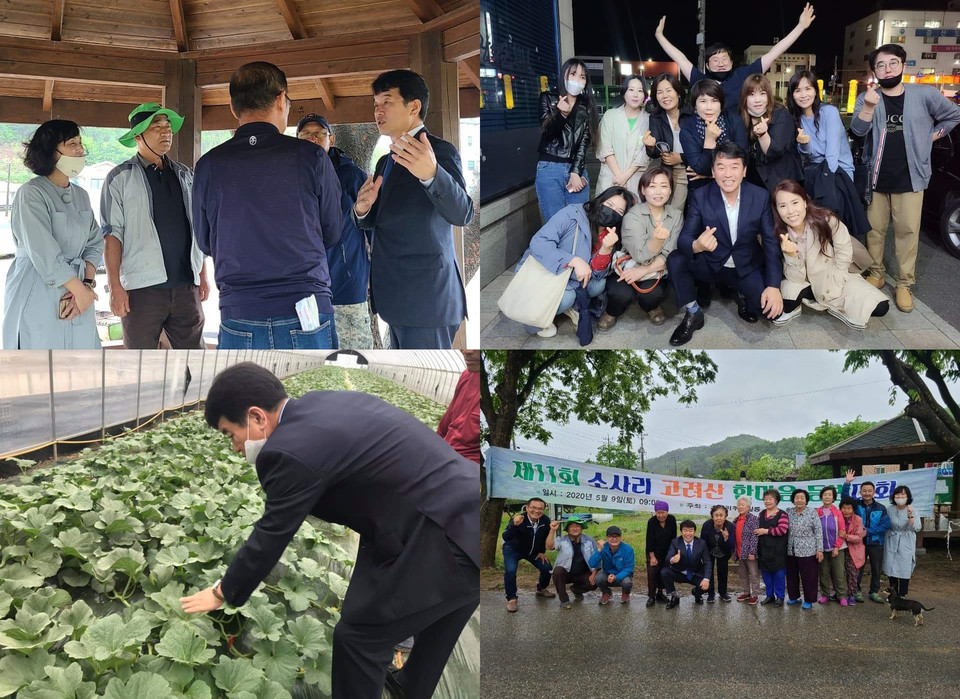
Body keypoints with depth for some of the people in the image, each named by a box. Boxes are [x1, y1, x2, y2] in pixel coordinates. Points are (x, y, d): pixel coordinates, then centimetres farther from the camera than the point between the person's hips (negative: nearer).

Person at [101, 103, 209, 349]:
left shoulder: (184, 175, 14)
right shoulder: (121, 178, 1)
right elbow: (112, 233, -4)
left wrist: (203, 274, 15)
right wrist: (115, 286, -10)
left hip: (187, 286, 4)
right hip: (143, 288, -4)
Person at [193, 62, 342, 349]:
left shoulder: (209, 165, 1)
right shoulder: (310, 156, -3)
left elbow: (206, 243, 12)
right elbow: (331, 233, 8)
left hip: (239, 318, 1)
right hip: (306, 316, -1)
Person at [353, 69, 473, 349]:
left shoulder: (440, 151, -10)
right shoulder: (386, 161, 17)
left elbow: (462, 213, -25)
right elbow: (375, 221, 18)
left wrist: (430, 174, -44)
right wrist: (363, 210, -6)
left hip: (425, 296, -9)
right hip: (399, 295, 9)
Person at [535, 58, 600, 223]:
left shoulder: (587, 107, 14)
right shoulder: (548, 99, 8)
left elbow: (584, 142, 4)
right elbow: (547, 134, -4)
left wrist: (575, 173, -9)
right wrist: (562, 115, -24)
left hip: (578, 169, 3)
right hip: (550, 169, -3)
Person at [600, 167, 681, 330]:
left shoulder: (676, 215, -4)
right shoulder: (633, 215, -15)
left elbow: (669, 255, -8)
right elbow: (641, 255, -23)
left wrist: (645, 270, -22)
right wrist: (657, 239, -43)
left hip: (655, 271, 2)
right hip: (629, 268, -2)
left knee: (653, 293, -30)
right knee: (622, 293, -32)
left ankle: (652, 307, 9)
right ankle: (611, 312, 5)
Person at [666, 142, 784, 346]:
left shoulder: (760, 196, -12)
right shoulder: (700, 197, -15)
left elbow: (771, 242, -10)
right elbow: (684, 238, -19)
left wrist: (774, 286, -22)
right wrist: (696, 245, -47)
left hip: (747, 267, 0)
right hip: (710, 264, 0)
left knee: (772, 306, -22)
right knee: (675, 261, -28)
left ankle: (743, 297, 15)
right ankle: (693, 314, -4)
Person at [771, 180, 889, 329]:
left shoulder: (826, 220, -21)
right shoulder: (779, 235, -16)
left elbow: (844, 254, -9)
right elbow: (796, 278, -16)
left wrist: (830, 285, -11)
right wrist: (791, 256, -35)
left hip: (836, 278, 0)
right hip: (805, 284, 0)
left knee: (880, 307, -22)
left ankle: (834, 304, 1)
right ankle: (795, 307, 1)